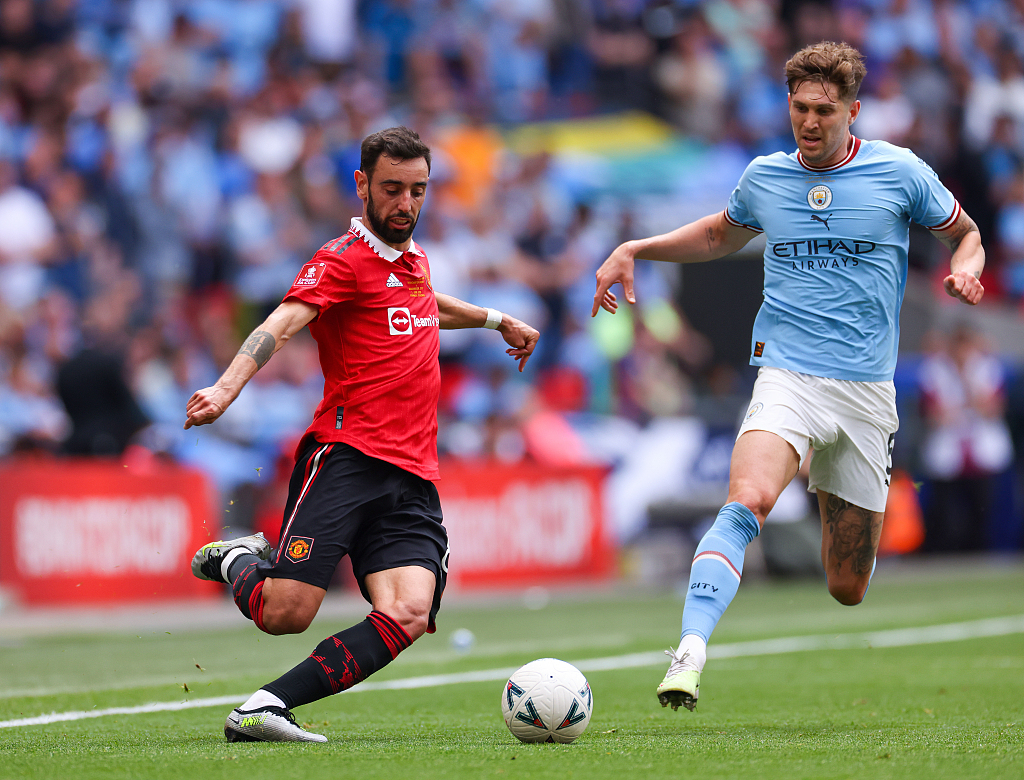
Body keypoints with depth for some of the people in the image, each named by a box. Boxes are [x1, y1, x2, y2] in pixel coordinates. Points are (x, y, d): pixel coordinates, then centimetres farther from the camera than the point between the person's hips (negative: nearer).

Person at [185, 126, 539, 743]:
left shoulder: (413, 257, 21)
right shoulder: (344, 261, -3)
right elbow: (280, 325, -20)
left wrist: (495, 319, 57)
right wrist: (227, 390, -37)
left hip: (414, 482, 6)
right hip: (346, 455, -6)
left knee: (408, 616, -19)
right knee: (286, 613, -18)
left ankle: (265, 708, -20)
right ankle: (237, 560, 17)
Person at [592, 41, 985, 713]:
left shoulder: (900, 172, 2)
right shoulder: (765, 177, 9)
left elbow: (965, 232, 17)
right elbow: (721, 235, 30)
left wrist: (967, 266, -6)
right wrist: (635, 250, 19)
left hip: (867, 392, 0)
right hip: (786, 375, 0)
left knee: (848, 589, 5)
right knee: (747, 501, -32)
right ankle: (690, 654, -39)